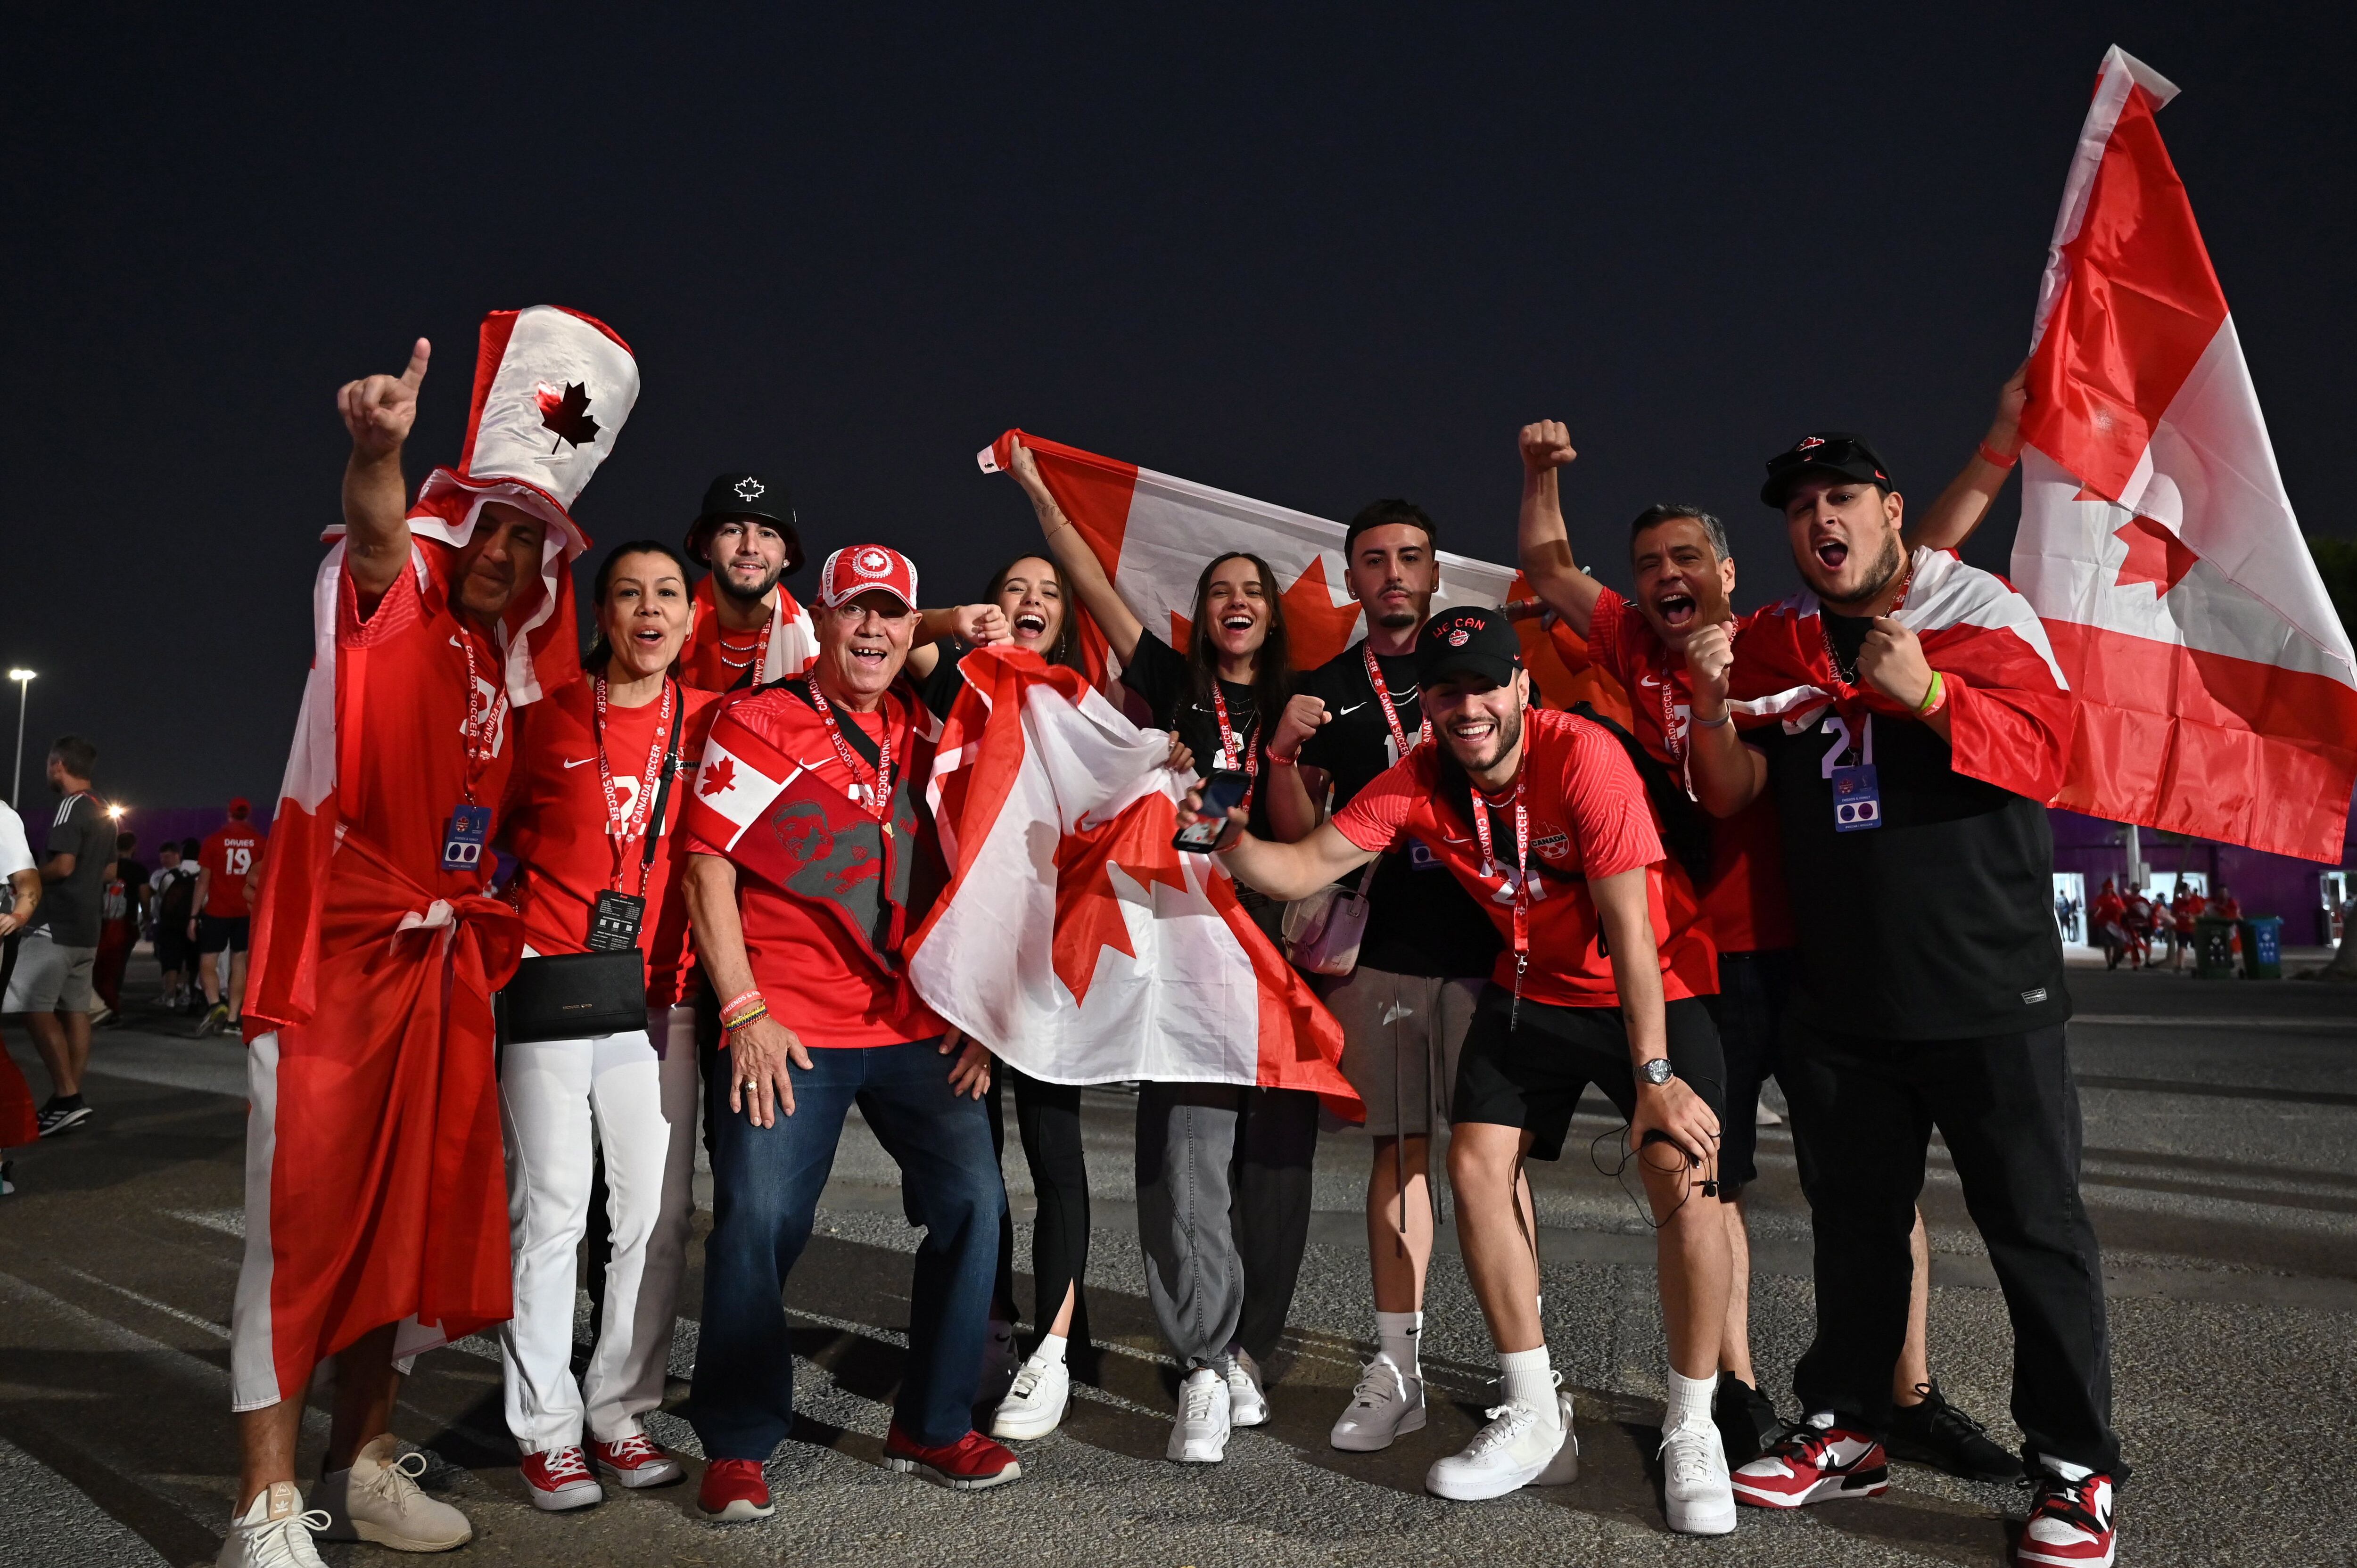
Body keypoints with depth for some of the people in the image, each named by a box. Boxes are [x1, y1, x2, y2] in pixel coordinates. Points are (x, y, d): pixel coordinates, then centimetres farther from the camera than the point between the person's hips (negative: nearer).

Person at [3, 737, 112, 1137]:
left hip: (56, 926, -9)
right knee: (75, 1010, 8)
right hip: (86, 927, 9)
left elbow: (63, 865, -20)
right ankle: (69, 1100, 11)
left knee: (32, 1007, -10)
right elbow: (108, 870, 22)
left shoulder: (70, 806, -12)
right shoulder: (105, 812, 16)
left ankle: (66, 1097, -14)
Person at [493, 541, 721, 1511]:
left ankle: (621, 1416, 18)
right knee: (550, 1208, 1)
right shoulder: (546, 714, 2)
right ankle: (545, 1431, 13)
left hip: (660, 992, 2)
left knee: (660, 1211, 4)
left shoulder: (710, 720, 7)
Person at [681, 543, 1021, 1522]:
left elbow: (962, 878, 15)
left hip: (919, 1026, 4)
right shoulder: (758, 723, 0)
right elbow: (707, 867, -4)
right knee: (758, 1222, -4)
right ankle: (737, 1448, 17)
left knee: (971, 1199, -1)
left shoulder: (929, 735, 13)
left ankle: (931, 1425, 18)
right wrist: (744, 1012, -10)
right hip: (784, 1029, -4)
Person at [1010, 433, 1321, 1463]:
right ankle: (1205, 1368, -2)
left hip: (1279, 944, 2)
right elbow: (1094, 587, 8)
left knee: (1272, 1156, 5)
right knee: (1187, 1153, -9)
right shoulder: (1176, 686, 10)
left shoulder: (1296, 705, 13)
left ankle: (1246, 1350, 19)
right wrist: (1037, 490, 7)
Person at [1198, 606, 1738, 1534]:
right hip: (1528, 994, 4)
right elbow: (1304, 868, -15)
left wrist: (1654, 1074, -29)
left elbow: (1629, 922, -27)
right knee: (1476, 1163, -8)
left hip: (1645, 993, -4)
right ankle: (1536, 1420, 9)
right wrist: (1226, 840, -35)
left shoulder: (1583, 755, -26)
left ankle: (1691, 1432, 0)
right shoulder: (1420, 782, -12)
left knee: (1682, 1176, -21)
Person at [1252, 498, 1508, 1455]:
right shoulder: (1325, 691, 10)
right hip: (1380, 953, 2)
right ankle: (1396, 1371, 14)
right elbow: (1297, 841, 7)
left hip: (1485, 945, -1)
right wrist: (1283, 757, -9)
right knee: (1398, 1149, 6)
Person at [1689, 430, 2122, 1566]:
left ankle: (2076, 1469, 18)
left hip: (1988, 990, -3)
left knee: (2034, 1224, 3)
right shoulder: (1772, 644, 8)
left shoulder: (1984, 612, -1)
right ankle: (1845, 1432, 28)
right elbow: (1731, 794, 3)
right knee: (1855, 1220, 14)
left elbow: (2043, 758, -12)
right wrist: (1711, 705, -16)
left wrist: (1924, 691, -26)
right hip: (1840, 995, 4)